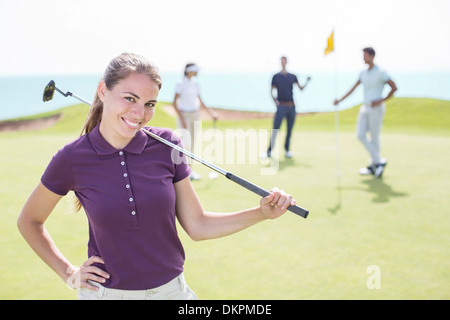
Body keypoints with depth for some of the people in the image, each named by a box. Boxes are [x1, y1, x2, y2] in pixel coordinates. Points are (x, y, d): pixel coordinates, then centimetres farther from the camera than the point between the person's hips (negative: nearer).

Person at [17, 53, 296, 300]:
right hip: (105, 292, -1)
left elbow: (197, 225, -2)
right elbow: (29, 222, 5)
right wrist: (68, 273, -1)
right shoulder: (72, 159, -11)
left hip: (171, 291, 2)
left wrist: (261, 213, -11)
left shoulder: (166, 145, -7)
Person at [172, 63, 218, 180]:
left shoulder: (195, 84, 9)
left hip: (195, 115, 7)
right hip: (184, 115, -7)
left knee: (192, 144, 8)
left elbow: (199, 100, 16)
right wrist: (181, 119, -18)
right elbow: (175, 102, -12)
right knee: (186, 144, -12)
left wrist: (210, 112, 8)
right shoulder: (180, 84, -10)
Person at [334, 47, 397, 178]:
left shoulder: (380, 73, -9)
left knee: (374, 138, -1)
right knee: (360, 135, 0)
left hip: (376, 108, -7)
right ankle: (379, 161, 9)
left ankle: (373, 166, 11)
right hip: (365, 108, 7)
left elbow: (394, 87, -9)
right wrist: (340, 100, 6)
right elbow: (353, 88, 12)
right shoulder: (363, 73, 12)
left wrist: (381, 101, -13)